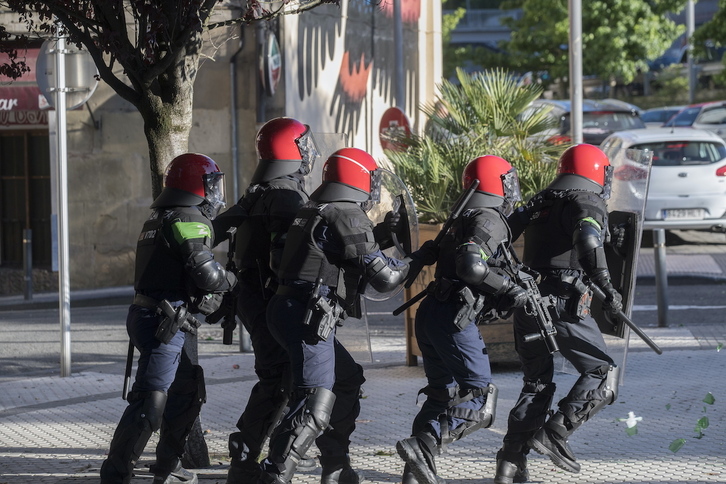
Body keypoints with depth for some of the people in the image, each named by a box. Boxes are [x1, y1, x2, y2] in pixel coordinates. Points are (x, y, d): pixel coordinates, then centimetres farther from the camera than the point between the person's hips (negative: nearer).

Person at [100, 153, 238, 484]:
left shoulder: (160, 219, 18)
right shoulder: (189, 220, -13)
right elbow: (206, 273, -22)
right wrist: (232, 281, -2)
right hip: (165, 323, -11)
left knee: (187, 394, 21)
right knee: (150, 401, -13)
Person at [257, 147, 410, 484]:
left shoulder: (316, 212, 18)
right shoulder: (348, 217, -10)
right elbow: (382, 277, -10)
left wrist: (379, 235, 22)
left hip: (289, 309, 10)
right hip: (309, 317, -10)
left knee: (348, 380, 25)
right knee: (314, 405, -17)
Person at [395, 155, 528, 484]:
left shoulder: (464, 221, 22)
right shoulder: (490, 220, -7)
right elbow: (471, 265, -21)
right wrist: (509, 290, -15)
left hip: (429, 312, 10)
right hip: (453, 316, -10)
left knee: (443, 393, 17)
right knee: (479, 397, -9)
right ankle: (423, 446, -24)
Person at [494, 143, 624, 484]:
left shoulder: (539, 203, 18)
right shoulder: (588, 203, -2)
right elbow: (587, 242, -22)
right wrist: (607, 290, -21)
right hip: (563, 304, -7)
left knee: (536, 383, 17)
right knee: (602, 374, 5)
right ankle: (554, 433, -11)